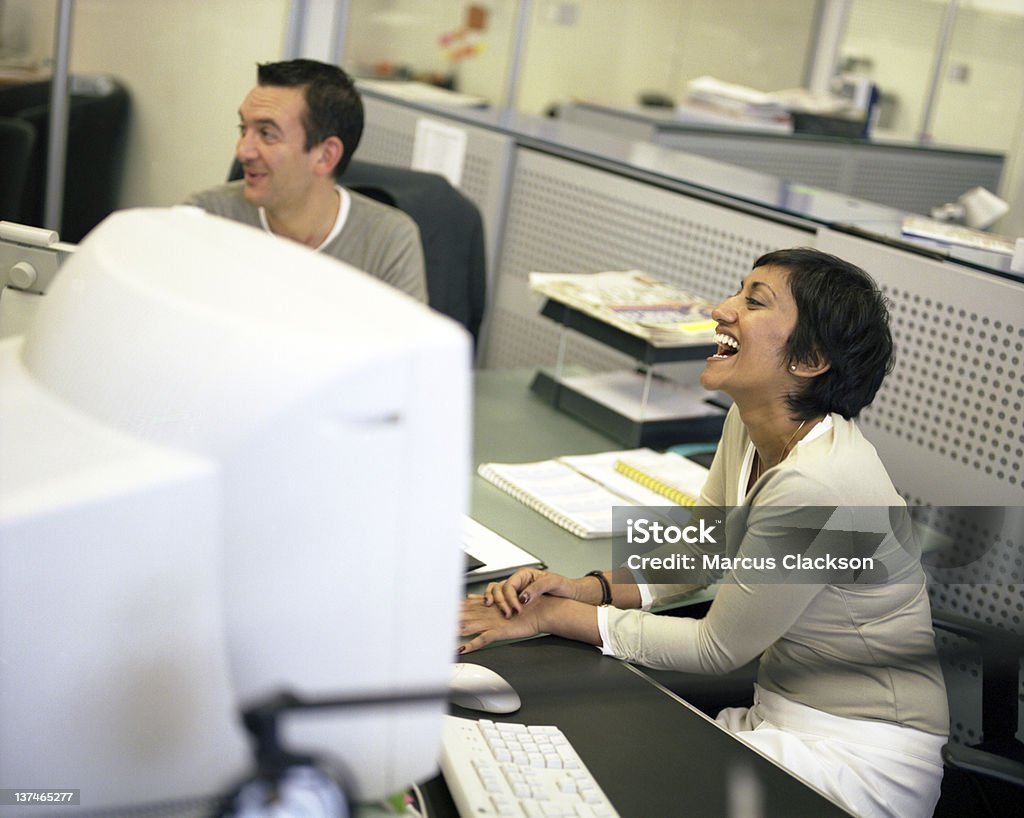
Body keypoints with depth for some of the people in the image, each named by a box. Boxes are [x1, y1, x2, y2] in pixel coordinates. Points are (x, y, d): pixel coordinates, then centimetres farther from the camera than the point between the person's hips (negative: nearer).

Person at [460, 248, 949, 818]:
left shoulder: (817, 482, -29)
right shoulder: (748, 425, -3)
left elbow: (717, 649, -19)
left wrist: (555, 616, -14)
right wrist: (583, 588, -6)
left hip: (867, 756, -7)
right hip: (780, 717, 7)